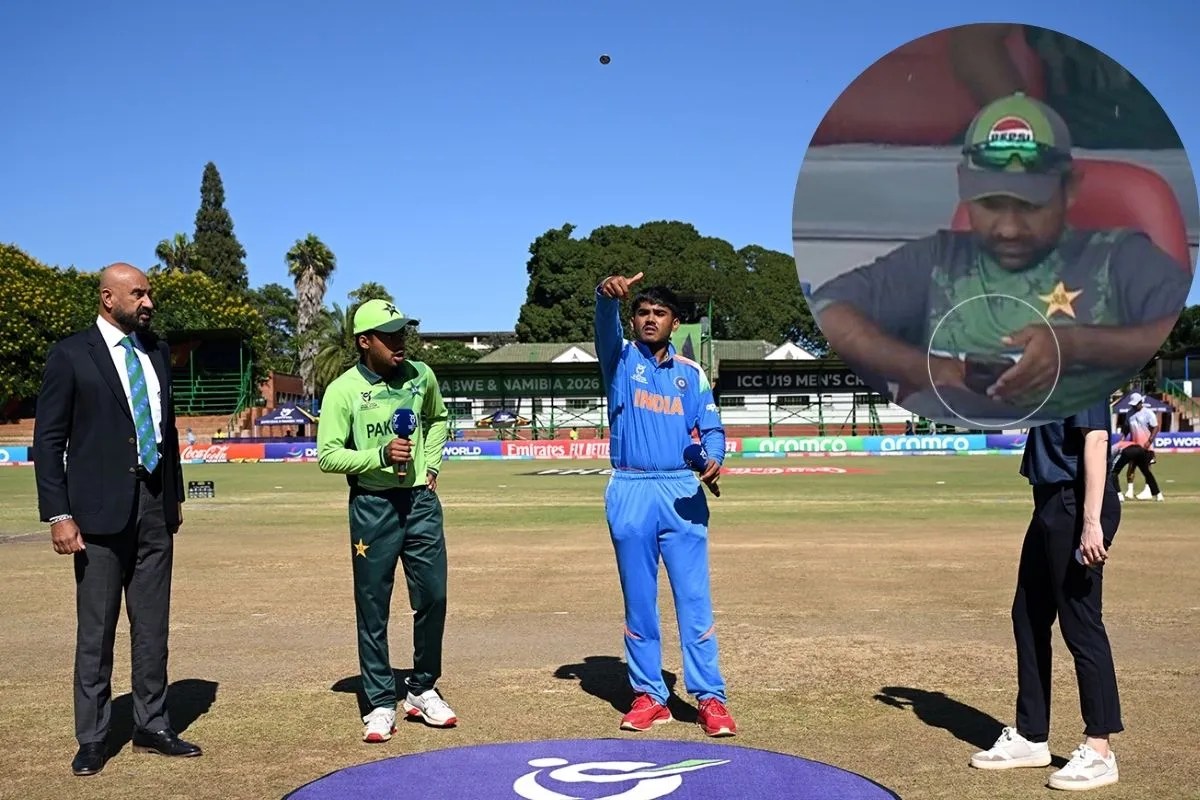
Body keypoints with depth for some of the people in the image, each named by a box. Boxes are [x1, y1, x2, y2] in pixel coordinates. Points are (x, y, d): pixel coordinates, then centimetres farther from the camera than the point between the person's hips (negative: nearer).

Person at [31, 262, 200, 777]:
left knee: (153, 625, 9)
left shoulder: (157, 351, 11)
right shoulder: (71, 355, -4)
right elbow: (48, 440, -5)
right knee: (96, 630, 3)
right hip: (100, 509, -5)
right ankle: (92, 738, 14)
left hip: (155, 507, 5)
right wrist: (58, 515, -10)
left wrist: (176, 494, 16)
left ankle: (152, 727, 19)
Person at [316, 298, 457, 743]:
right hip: (372, 505, -3)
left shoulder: (421, 376, 3)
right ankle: (380, 704, 17)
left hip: (421, 501, 4)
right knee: (373, 608, 4)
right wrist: (381, 455, -22)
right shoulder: (343, 390, -9)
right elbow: (327, 456, -11)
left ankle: (422, 691, 26)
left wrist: (431, 463, 9)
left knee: (433, 598, 7)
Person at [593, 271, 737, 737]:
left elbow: (712, 428, 6)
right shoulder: (621, 359, 7)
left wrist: (713, 460, -16)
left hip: (682, 492, 1)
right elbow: (606, 329, -15)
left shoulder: (691, 373, 11)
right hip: (630, 493, 0)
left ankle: (710, 698, 4)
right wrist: (608, 296, -37)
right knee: (638, 601, 6)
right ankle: (649, 696, 15)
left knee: (694, 599, -1)